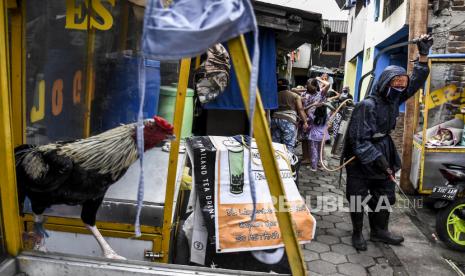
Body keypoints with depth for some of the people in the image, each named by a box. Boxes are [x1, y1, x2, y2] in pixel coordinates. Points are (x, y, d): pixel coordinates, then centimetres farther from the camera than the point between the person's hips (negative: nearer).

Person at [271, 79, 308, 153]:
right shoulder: (295, 96, 10)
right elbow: (300, 109, 2)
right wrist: (305, 122, 2)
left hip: (275, 119, 4)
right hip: (288, 120, -4)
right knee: (288, 147, -6)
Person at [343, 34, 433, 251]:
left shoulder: (394, 99, 0)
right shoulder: (367, 106, -23)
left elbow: (416, 81, 9)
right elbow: (360, 140, -26)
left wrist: (423, 55, -2)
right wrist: (379, 160, -28)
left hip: (383, 154, 8)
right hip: (360, 160, -8)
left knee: (384, 196, 15)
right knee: (358, 199, 6)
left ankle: (379, 231, 32)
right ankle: (357, 233, 23)